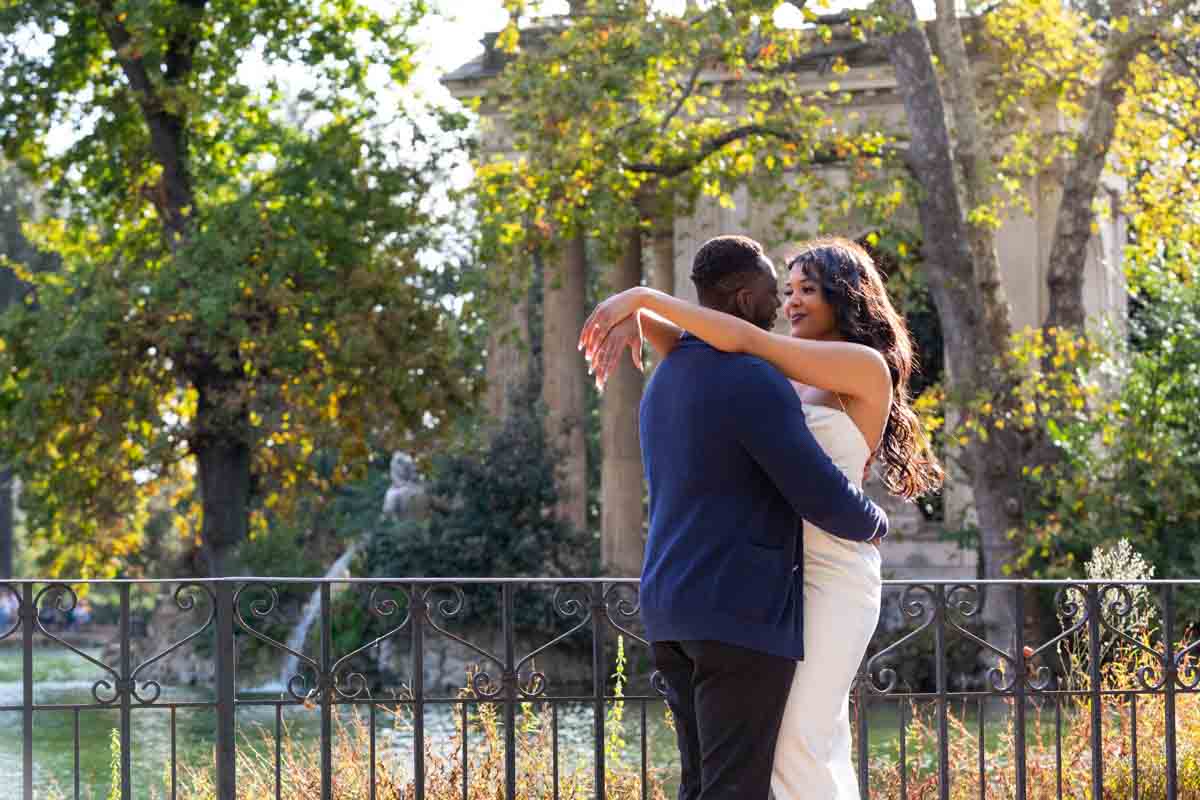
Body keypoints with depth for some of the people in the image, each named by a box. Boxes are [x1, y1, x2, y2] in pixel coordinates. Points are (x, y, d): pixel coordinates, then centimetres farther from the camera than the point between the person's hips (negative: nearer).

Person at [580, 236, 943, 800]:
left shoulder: (866, 367, -6)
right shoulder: (786, 378, 16)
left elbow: (743, 340, -15)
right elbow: (681, 346, 13)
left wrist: (643, 296, -14)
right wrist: (636, 317, -9)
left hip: (831, 575, -8)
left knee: (795, 749, -16)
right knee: (822, 753, 8)